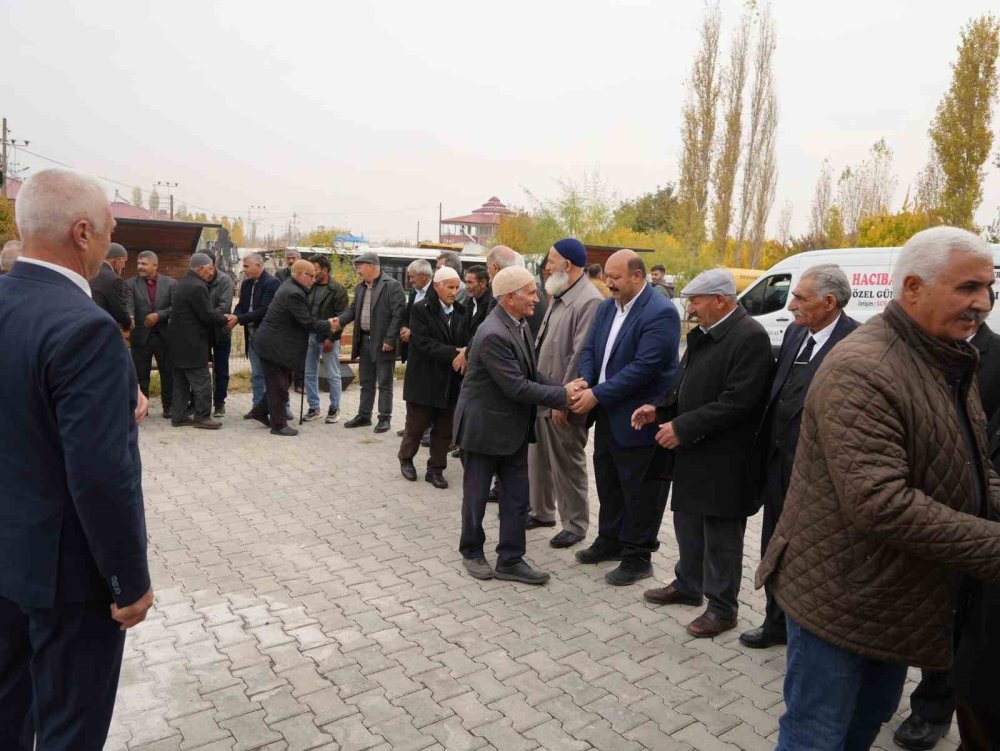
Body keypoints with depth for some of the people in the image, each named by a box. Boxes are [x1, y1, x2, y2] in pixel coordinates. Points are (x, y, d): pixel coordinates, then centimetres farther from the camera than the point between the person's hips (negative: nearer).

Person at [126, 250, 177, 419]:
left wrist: (158, 315, -17)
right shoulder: (131, 284, 2)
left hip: (164, 335, 0)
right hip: (141, 336, 0)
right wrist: (129, 317, -33)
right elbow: (129, 305, -12)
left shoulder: (171, 283, 2)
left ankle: (168, 406, 19)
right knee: (140, 375, 7)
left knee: (168, 374, 7)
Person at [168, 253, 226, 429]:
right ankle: (202, 417, 1)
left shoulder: (183, 284, 14)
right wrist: (225, 319, -4)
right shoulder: (197, 287, -18)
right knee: (201, 381, -3)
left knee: (181, 381, 13)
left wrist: (219, 316, 11)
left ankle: (178, 416, 18)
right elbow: (207, 315, -19)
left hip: (180, 342, 10)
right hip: (193, 344, -10)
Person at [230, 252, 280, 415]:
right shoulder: (246, 284, 9)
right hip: (252, 334, 7)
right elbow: (241, 305, 8)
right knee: (256, 374, 13)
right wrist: (233, 318, -13)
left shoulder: (272, 283, -14)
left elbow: (264, 310, -21)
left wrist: (239, 319, -22)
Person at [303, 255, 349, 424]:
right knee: (310, 374, 10)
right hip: (310, 336, 6)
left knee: (332, 376, 3)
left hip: (328, 338, -6)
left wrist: (331, 338, -16)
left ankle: (334, 409, 15)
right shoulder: (310, 287, 8)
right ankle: (314, 408, 21)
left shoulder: (338, 289, -8)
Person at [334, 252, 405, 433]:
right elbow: (354, 310, 17)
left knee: (384, 383, 2)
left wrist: (389, 340, -19)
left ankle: (384, 418, 11)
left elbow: (398, 315, -16)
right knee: (366, 382, 16)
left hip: (383, 343, -7)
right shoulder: (360, 287, 11)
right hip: (364, 340, 7)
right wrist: (341, 320, -3)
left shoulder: (392, 286, -12)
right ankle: (364, 415, 26)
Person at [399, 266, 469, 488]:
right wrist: (454, 354, -24)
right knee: (416, 424, 9)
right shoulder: (421, 309, -9)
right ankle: (406, 458, 33)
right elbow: (423, 342, -18)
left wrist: (464, 355, -17)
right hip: (424, 379, -4)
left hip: (450, 381, 4)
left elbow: (465, 342, 5)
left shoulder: (461, 312, 5)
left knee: (444, 430, 10)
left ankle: (436, 469, 24)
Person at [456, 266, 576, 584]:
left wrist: (562, 390, -9)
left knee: (517, 496, 10)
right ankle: (471, 552, 32)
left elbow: (531, 374, 7)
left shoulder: (519, 324, 3)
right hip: (483, 426, -8)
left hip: (514, 426, 8)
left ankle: (510, 560, 22)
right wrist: (563, 395, -20)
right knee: (476, 495, 11)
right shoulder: (494, 334, -26)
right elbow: (517, 387, -27)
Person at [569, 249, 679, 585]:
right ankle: (610, 541, 37)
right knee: (608, 483, 20)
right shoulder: (607, 307, 8)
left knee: (639, 492, 5)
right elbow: (590, 349, 9)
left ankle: (638, 557, 20)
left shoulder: (660, 313, -19)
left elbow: (644, 366, -25)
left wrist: (596, 395, -23)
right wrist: (584, 381, -12)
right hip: (607, 415, 8)